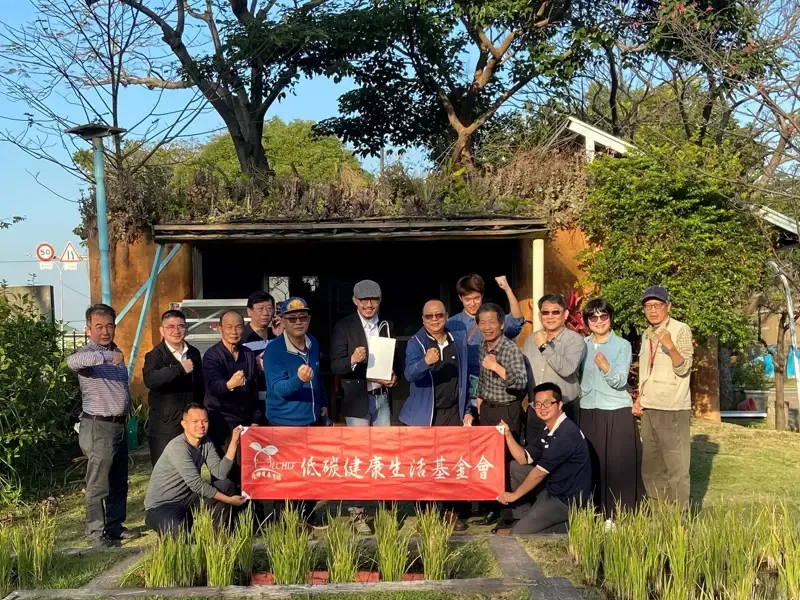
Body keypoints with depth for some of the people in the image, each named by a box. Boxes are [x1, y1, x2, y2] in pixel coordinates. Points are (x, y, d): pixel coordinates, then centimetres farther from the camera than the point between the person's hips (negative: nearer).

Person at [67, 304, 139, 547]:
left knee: (119, 482, 16)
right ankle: (96, 534, 7)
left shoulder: (116, 352, 12)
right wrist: (108, 356, -47)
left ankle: (115, 527, 27)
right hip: (98, 427, -8)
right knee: (98, 485, -2)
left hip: (119, 425, 8)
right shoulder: (87, 353, -13)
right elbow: (72, 361, -39)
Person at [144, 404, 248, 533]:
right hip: (161, 506, -8)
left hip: (187, 499, 8)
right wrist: (229, 500, -21)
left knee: (228, 486, -5)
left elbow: (220, 473, -10)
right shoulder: (177, 447, -23)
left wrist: (233, 443, -15)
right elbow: (196, 484, -25)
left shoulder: (206, 443, 2)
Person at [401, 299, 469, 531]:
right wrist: (426, 362, -42)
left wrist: (467, 410, 7)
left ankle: (452, 511, 16)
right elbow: (410, 373, -22)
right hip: (425, 414, -3)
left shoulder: (459, 341, 6)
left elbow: (465, 377, 11)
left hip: (453, 412, 3)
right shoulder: (415, 343, -5)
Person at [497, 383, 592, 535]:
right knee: (514, 467, 11)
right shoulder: (549, 430, 7)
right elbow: (524, 459, 9)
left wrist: (514, 495, -9)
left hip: (568, 500, -10)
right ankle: (525, 518, 12)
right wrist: (508, 435, -4)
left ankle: (567, 528, 0)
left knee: (517, 534, -11)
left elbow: (540, 472, -20)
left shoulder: (566, 433, -24)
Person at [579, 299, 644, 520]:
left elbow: (620, 381, -14)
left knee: (618, 465, -1)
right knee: (592, 464, 4)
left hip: (617, 413, -3)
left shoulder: (622, 345, -4)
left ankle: (617, 514, 7)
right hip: (588, 413, 3)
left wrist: (606, 368, -31)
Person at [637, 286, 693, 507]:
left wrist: (670, 346, -30)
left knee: (676, 466, -5)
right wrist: (640, 398, 9)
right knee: (651, 466, 11)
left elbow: (683, 369, -14)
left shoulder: (681, 330, -6)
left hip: (673, 409, -7)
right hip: (649, 409, 7)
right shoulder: (646, 334, 14)